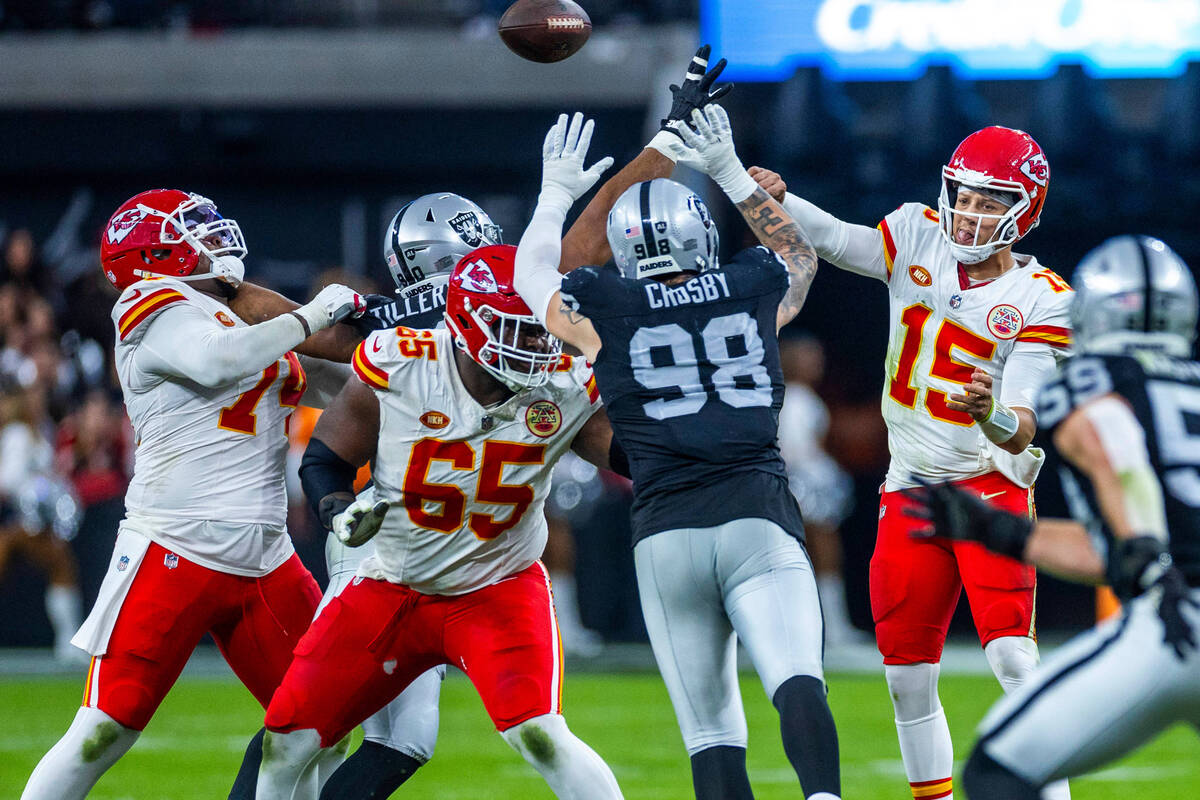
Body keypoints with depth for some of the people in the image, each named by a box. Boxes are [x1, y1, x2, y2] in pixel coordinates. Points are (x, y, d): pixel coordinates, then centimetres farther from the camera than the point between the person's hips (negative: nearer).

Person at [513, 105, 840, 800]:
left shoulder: (604, 309, 4)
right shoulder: (754, 290, 7)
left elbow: (530, 274, 27)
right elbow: (799, 251, 33)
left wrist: (557, 193, 38)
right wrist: (731, 171, 37)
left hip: (666, 534, 0)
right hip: (758, 517, 0)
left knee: (711, 727, 4)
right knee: (797, 682, -17)